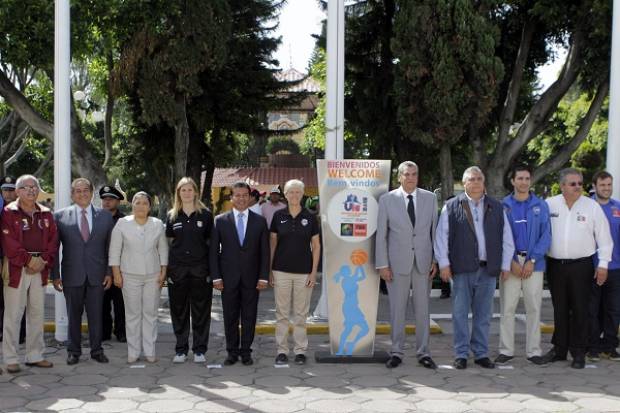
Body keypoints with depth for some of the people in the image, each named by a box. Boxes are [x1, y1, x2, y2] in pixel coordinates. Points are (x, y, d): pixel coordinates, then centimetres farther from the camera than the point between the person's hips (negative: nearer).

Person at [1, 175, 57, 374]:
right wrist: (28, 260, -14)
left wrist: (44, 261, -7)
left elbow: (53, 240, 8)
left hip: (40, 269, 5)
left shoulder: (46, 214, 13)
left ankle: (35, 355, 19)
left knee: (37, 313, 10)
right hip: (16, 269, -5)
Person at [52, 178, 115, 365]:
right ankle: (74, 351, 19)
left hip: (97, 275, 1)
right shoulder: (60, 216, 2)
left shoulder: (105, 216, 6)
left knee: (96, 314, 5)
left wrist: (109, 272, 1)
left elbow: (110, 247, 8)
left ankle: (97, 350, 16)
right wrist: (55, 275, -3)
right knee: (74, 315, 8)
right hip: (72, 275, -1)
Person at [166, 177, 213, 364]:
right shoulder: (172, 216, 7)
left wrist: (212, 268, -1)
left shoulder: (205, 214, 2)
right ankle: (181, 349, 15)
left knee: (201, 310, 2)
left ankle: (199, 350, 11)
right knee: (179, 311, 6)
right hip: (177, 268, 2)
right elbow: (169, 241, 12)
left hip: (200, 267, -2)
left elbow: (211, 241, 5)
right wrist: (166, 267, 4)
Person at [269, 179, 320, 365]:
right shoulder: (278, 216, 1)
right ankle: (282, 350, 13)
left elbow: (316, 245, 3)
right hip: (281, 270, 1)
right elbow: (272, 243, 6)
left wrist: (314, 271, -3)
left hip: (303, 271, 0)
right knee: (282, 312, 5)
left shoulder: (310, 217, 0)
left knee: (301, 313, 6)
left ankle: (300, 350, 14)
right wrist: (269, 270, 2)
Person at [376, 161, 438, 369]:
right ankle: (396, 352, 15)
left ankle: (423, 353, 15)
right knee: (397, 309, 4)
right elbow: (381, 234, 0)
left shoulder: (430, 198, 6)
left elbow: (435, 230, 7)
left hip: (423, 262, 2)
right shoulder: (387, 199, 0)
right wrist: (382, 264, -4)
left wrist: (436, 260, 1)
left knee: (422, 309, 7)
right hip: (397, 262, -1)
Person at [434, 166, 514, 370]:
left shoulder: (496, 207, 12)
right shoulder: (451, 207, 3)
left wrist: (505, 265, 7)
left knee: (483, 314, 8)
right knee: (460, 314, 2)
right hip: (462, 269, -2)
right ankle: (461, 354, 10)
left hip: (488, 269, 2)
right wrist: (444, 263, -4)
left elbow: (506, 238, 12)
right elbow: (441, 237, 1)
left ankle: (481, 353, 17)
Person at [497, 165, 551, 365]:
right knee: (507, 307, 0)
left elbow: (546, 235, 1)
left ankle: (533, 351, 12)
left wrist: (532, 260, -8)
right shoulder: (503, 206, 4)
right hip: (510, 263, 0)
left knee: (534, 308, 4)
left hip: (534, 263, 1)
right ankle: (506, 350, 8)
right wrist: (511, 262, -8)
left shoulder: (540, 205, 5)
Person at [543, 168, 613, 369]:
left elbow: (604, 237, 2)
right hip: (555, 265, 2)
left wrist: (603, 264, -3)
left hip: (582, 265, -2)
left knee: (580, 310, 1)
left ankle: (578, 352, 9)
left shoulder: (592, 206, -1)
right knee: (559, 309, 11)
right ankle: (559, 348, 22)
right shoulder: (549, 205, 2)